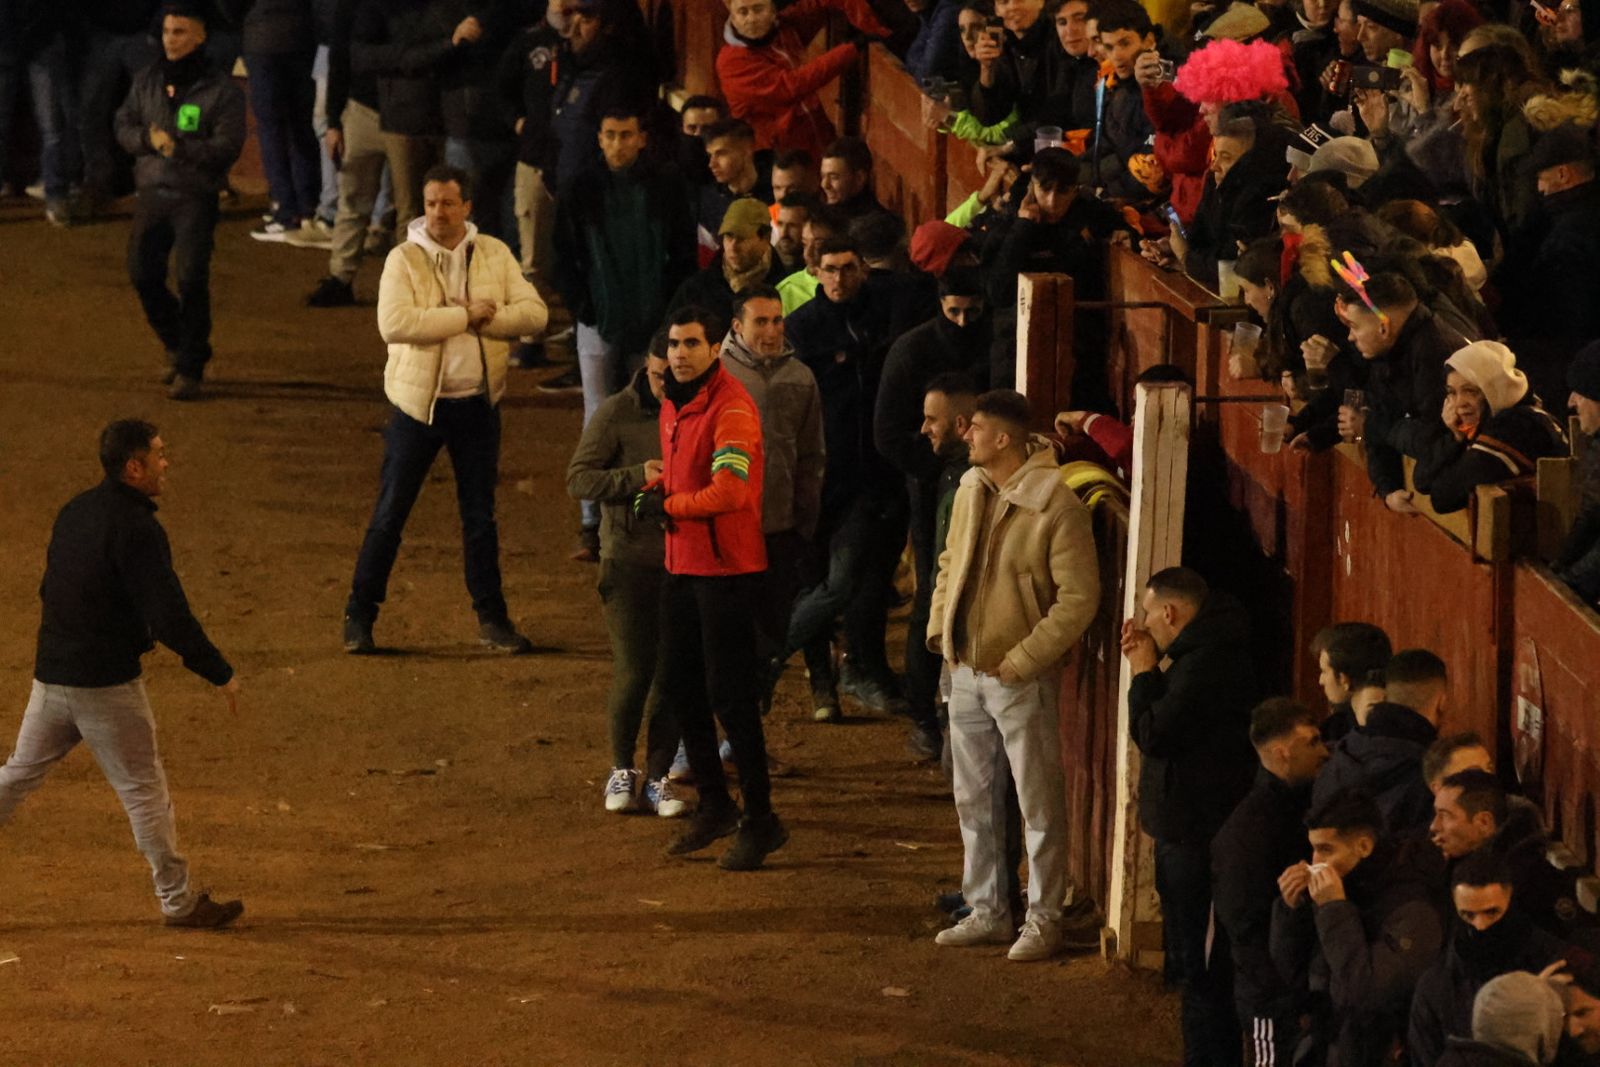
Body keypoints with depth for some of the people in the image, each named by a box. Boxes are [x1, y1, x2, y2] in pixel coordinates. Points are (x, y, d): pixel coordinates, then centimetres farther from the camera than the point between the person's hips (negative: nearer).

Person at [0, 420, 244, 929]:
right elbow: (170, 616, -22)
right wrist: (221, 674, -14)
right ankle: (178, 900, 11)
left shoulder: (75, 511, 8)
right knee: (144, 788, 3)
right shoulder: (137, 529, -18)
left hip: (50, 674, 8)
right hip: (107, 684, -8)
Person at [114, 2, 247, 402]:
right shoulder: (148, 81, 8)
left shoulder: (221, 90, -6)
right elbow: (124, 127, 12)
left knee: (191, 279, -11)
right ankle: (176, 347, 27)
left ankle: (191, 368, -1)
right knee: (143, 275, 4)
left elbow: (227, 147, -11)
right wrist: (148, 139, -9)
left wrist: (179, 147, -21)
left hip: (196, 198, -5)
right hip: (152, 191, 5)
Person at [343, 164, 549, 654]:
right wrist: (465, 316, -20)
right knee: (390, 513, 2)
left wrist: (486, 319, -18)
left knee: (480, 515, 11)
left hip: (477, 402, 3)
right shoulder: (404, 259, -8)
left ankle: (491, 618, 20)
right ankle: (360, 615, 10)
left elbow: (534, 313, -5)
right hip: (418, 401, -3)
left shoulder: (494, 255, 2)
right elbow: (394, 323, -23)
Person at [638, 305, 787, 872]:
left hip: (727, 569, -10)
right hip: (683, 564, 10)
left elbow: (729, 491, -28)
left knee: (730, 697, -6)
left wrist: (668, 506, -15)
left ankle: (760, 819, 3)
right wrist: (657, 489, 3)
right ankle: (714, 804, 29)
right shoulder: (673, 405, 11)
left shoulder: (731, 409, -18)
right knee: (678, 686, 15)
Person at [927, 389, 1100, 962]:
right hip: (965, 671, 8)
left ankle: (1043, 920, 9)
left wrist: (1021, 660, -18)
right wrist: (939, 628, 6)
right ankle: (986, 910, 27)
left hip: (1021, 678, -8)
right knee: (973, 800, 15)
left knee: (1038, 804, 1)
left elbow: (1079, 599, -18)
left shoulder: (1056, 506, -18)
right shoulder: (971, 490, 5)